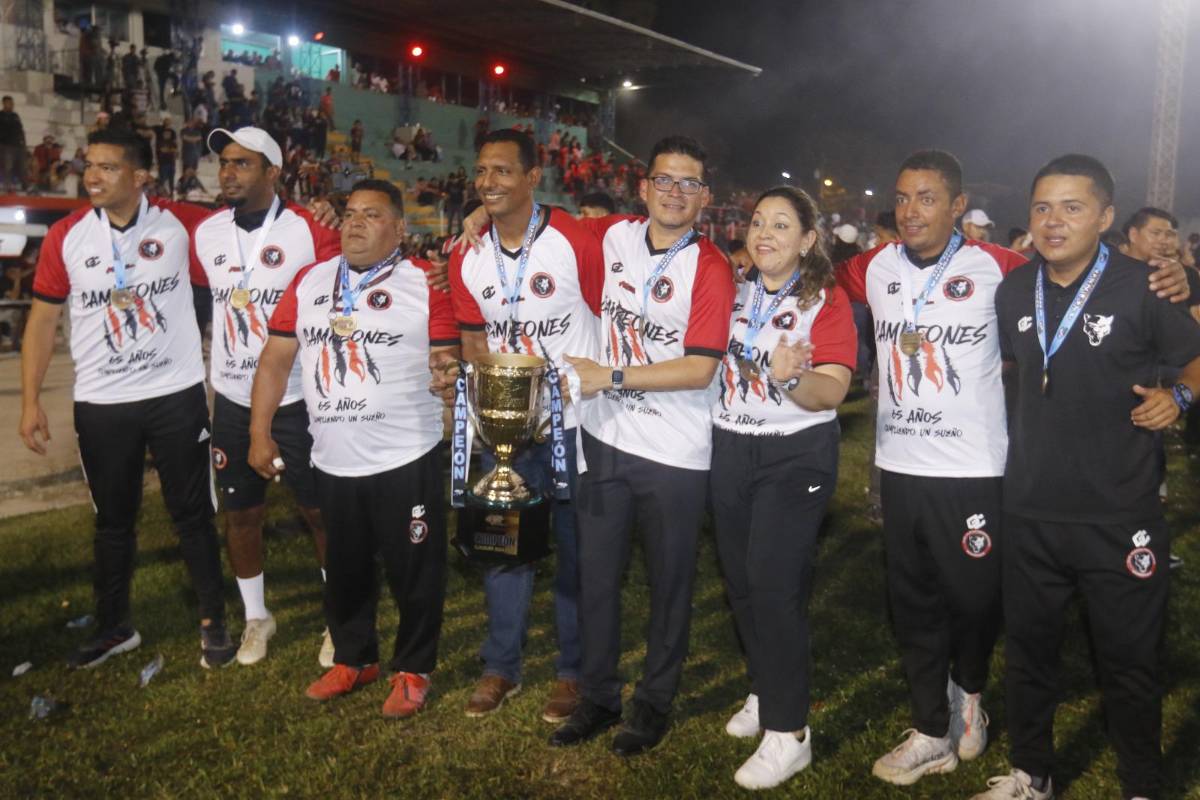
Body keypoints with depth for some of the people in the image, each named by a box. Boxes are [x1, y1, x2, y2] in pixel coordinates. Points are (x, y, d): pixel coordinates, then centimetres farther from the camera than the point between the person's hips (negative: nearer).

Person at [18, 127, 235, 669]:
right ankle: (114, 627, 31)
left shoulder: (181, 223, -7)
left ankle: (213, 622, 22)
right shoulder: (65, 236, -3)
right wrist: (30, 401, -1)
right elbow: (43, 319, 3)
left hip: (177, 396, -2)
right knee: (113, 520, 15)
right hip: (100, 404, 2)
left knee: (192, 514, 7)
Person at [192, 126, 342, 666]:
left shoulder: (311, 232, -11)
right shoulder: (205, 234, 3)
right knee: (241, 512, 12)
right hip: (231, 399, 4)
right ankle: (256, 617, 31)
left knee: (320, 511, 6)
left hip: (296, 399, -4)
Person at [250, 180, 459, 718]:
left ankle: (413, 670, 25)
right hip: (333, 462, 4)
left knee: (414, 572, 6)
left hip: (406, 460, -4)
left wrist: (448, 368, -26)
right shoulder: (309, 282, 8)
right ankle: (353, 658, 39)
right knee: (345, 570, 19)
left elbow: (450, 359, -3)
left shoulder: (425, 282, -4)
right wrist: (259, 433, 7)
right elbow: (275, 359, 10)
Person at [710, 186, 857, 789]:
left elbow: (832, 393, -19)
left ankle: (788, 732, 1)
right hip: (729, 450, 6)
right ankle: (764, 691, 32)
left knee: (774, 585, -10)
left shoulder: (827, 301, -8)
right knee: (739, 579, 12)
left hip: (797, 454, -5)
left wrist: (792, 380, -38)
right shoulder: (733, 292, 6)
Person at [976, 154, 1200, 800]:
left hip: (1118, 516, -4)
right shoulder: (1013, 290, 2)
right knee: (1029, 649, 18)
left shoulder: (1144, 288, -11)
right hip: (1029, 511, 4)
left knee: (1129, 660, 11)